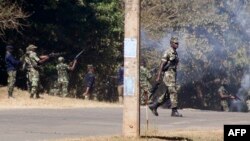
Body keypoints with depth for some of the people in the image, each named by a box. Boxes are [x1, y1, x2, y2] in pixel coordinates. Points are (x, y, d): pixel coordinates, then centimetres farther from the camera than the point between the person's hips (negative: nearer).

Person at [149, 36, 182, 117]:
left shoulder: (175, 53, 16)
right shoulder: (167, 52, -10)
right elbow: (162, 64, -13)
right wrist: (158, 76, -17)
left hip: (173, 74, 9)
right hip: (168, 74, -9)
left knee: (167, 94, 10)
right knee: (173, 92, -11)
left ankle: (154, 106, 17)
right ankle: (174, 111, -9)